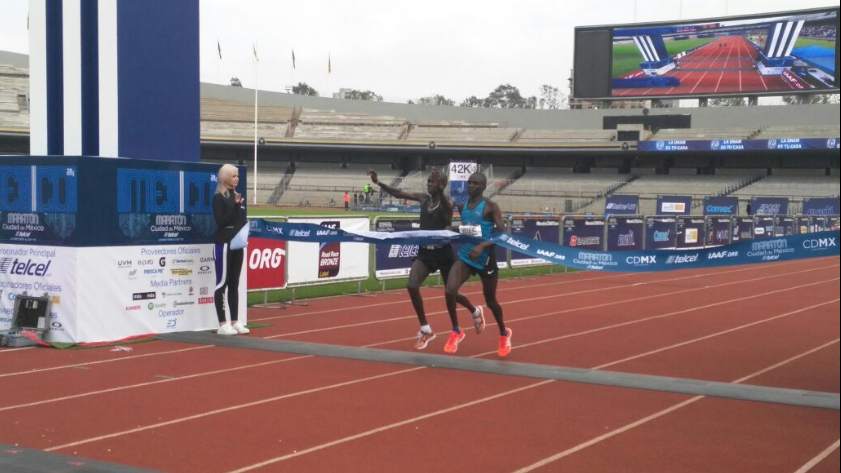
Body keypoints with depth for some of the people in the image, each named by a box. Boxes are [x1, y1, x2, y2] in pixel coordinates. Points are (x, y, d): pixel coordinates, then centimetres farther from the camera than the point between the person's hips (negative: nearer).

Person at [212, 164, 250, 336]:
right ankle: (222, 324, -2)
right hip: (223, 244, -7)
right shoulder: (218, 198, -7)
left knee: (234, 283, 10)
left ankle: (235, 322, 14)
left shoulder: (238, 196, 13)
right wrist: (235, 205, -19)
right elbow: (220, 221, -16)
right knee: (222, 283, -4)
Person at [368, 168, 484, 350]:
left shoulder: (447, 203, -13)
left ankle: (476, 312, 41)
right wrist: (378, 182, -14)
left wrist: (439, 190, -57)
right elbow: (398, 194, -2)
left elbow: (447, 206, -38)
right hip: (425, 251, 5)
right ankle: (426, 330, 0)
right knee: (412, 286, -12)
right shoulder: (423, 199, 2)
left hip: (443, 253, -5)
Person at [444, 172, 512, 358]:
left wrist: (482, 246, -30)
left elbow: (502, 233, -19)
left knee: (490, 301, 12)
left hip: (485, 260, -4)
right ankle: (456, 332, 2)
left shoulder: (491, 206, -11)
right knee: (450, 291, -19)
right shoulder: (462, 206, 5)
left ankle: (504, 334, 40)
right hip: (465, 257, 4)